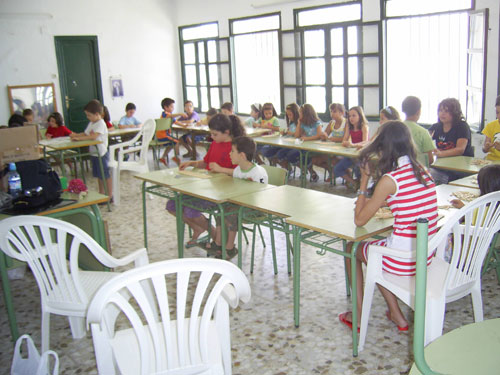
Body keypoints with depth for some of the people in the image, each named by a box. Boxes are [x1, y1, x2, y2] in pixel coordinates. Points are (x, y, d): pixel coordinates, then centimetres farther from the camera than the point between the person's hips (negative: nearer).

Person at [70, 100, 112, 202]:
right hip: (94, 153, 9)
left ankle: (109, 196, 4)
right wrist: (76, 135, 0)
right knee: (99, 175, 16)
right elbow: (85, 134, 18)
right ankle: (101, 194, 27)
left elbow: (94, 136, -30)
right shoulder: (91, 123, 13)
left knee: (105, 175, -3)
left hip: (101, 153, -9)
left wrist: (79, 138, -30)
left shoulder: (101, 123, -17)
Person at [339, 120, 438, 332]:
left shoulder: (390, 179, -19)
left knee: (352, 249, 20)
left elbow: (359, 221, -10)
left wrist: (364, 180, -5)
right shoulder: (422, 172, 3)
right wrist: (375, 202, 19)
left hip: (402, 261, -7)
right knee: (371, 247, 30)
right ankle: (396, 315, 28)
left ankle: (359, 316, 27)